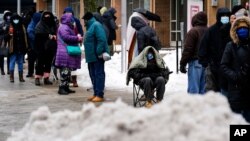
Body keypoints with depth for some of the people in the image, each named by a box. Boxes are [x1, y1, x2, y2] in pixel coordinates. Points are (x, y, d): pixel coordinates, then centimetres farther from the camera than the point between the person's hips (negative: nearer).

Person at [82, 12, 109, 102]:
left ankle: (100, 95, -7)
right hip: (91, 56, 10)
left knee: (99, 74, -8)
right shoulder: (90, 26, 19)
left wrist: (99, 52, -25)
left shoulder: (96, 25, -13)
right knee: (93, 74, 13)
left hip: (97, 56, -10)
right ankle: (96, 93, 20)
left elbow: (102, 40, -23)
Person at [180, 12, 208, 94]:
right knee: (203, 88, 11)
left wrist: (183, 63, -8)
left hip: (195, 62, -7)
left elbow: (187, 49, -12)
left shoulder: (193, 31, -9)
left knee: (193, 88, -7)